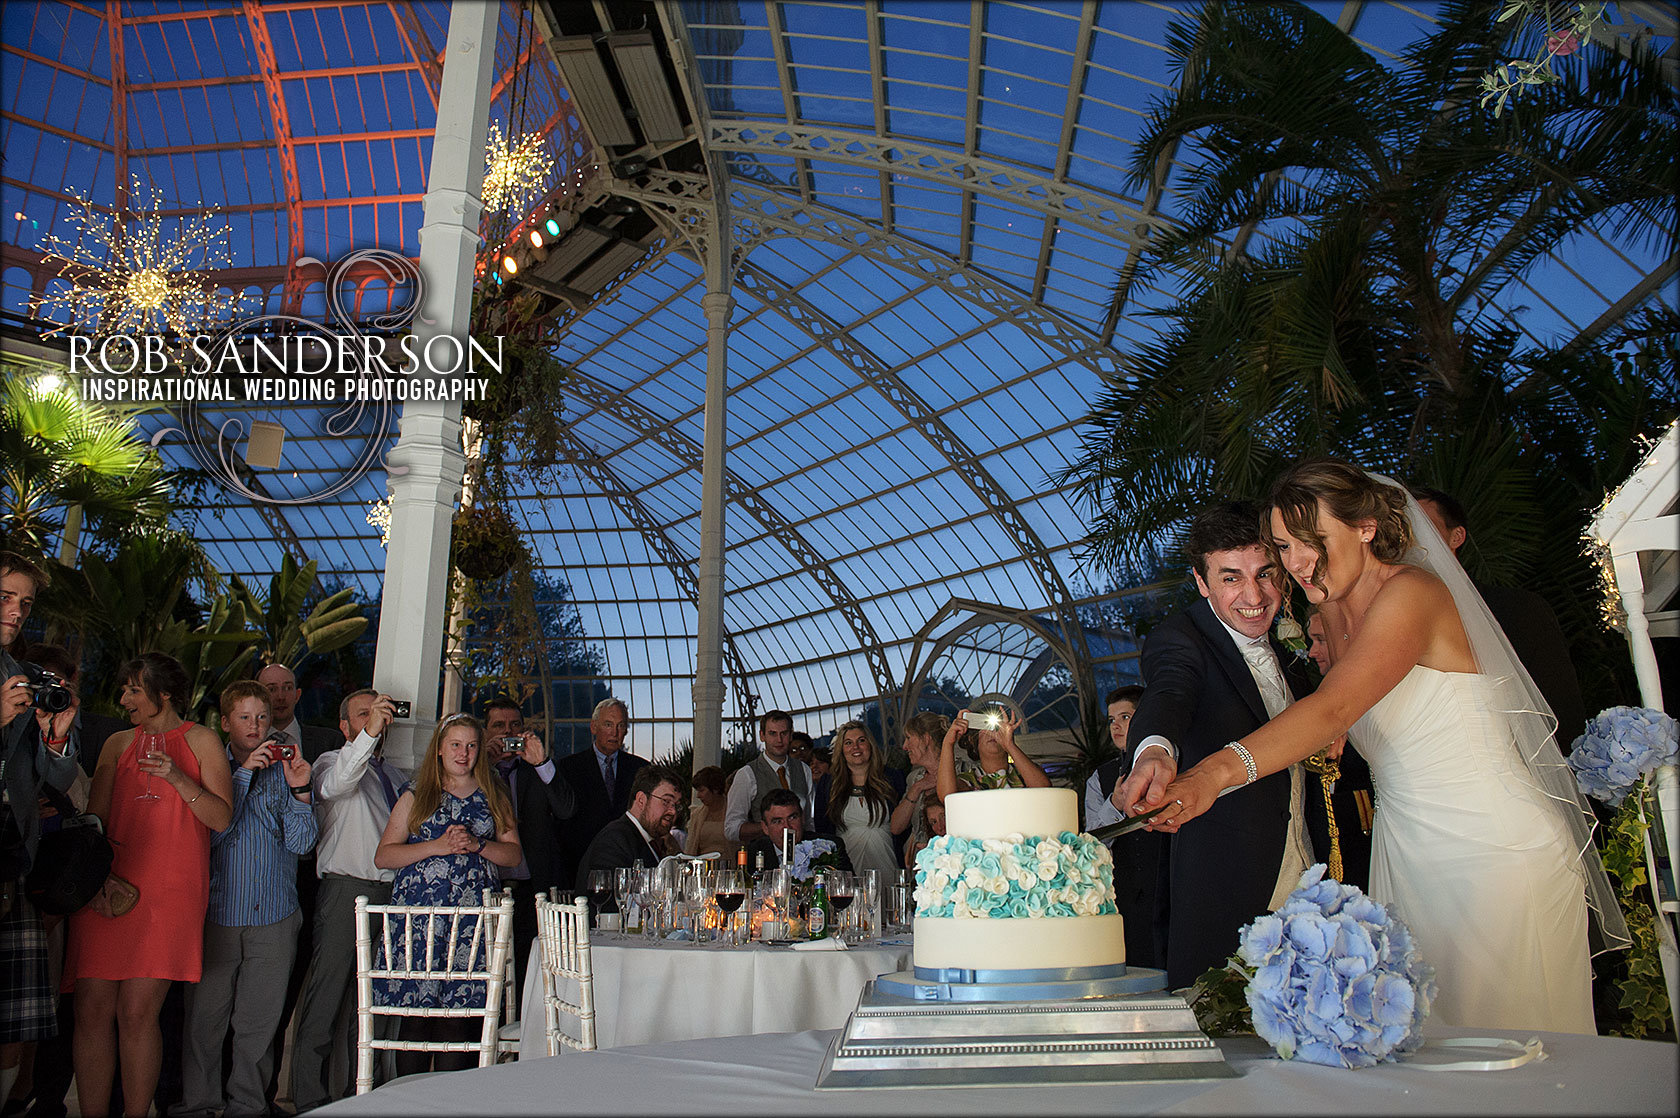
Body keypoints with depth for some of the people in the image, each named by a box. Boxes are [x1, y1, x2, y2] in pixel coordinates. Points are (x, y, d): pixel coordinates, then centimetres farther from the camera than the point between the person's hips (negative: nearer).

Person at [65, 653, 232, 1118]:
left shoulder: (200, 740, 8)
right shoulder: (118, 743, 18)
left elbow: (223, 817, 1)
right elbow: (94, 818, 16)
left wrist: (177, 777, -12)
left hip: (169, 891, -3)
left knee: (137, 1012, -8)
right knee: (92, 1008, -2)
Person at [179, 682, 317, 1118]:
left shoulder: (284, 770, 8)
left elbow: (301, 842, 0)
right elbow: (211, 833, -8)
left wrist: (299, 790, -15)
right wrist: (243, 775, -14)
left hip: (273, 918, 1)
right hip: (217, 914, -1)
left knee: (258, 1022, 7)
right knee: (204, 1018, 3)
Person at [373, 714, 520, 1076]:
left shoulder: (493, 797, 17)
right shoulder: (416, 796, 13)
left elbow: (514, 854, 11)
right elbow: (383, 856, 5)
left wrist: (477, 845, -7)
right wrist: (436, 846, -8)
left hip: (473, 921, 1)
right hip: (420, 915, -1)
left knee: (459, 1013, -4)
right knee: (417, 1013, -5)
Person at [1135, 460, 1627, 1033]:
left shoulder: (1413, 592, -18)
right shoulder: (1336, 610, 9)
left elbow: (1335, 707, -36)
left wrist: (1216, 771, -47)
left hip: (1495, 851, -8)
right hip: (1409, 852, 8)